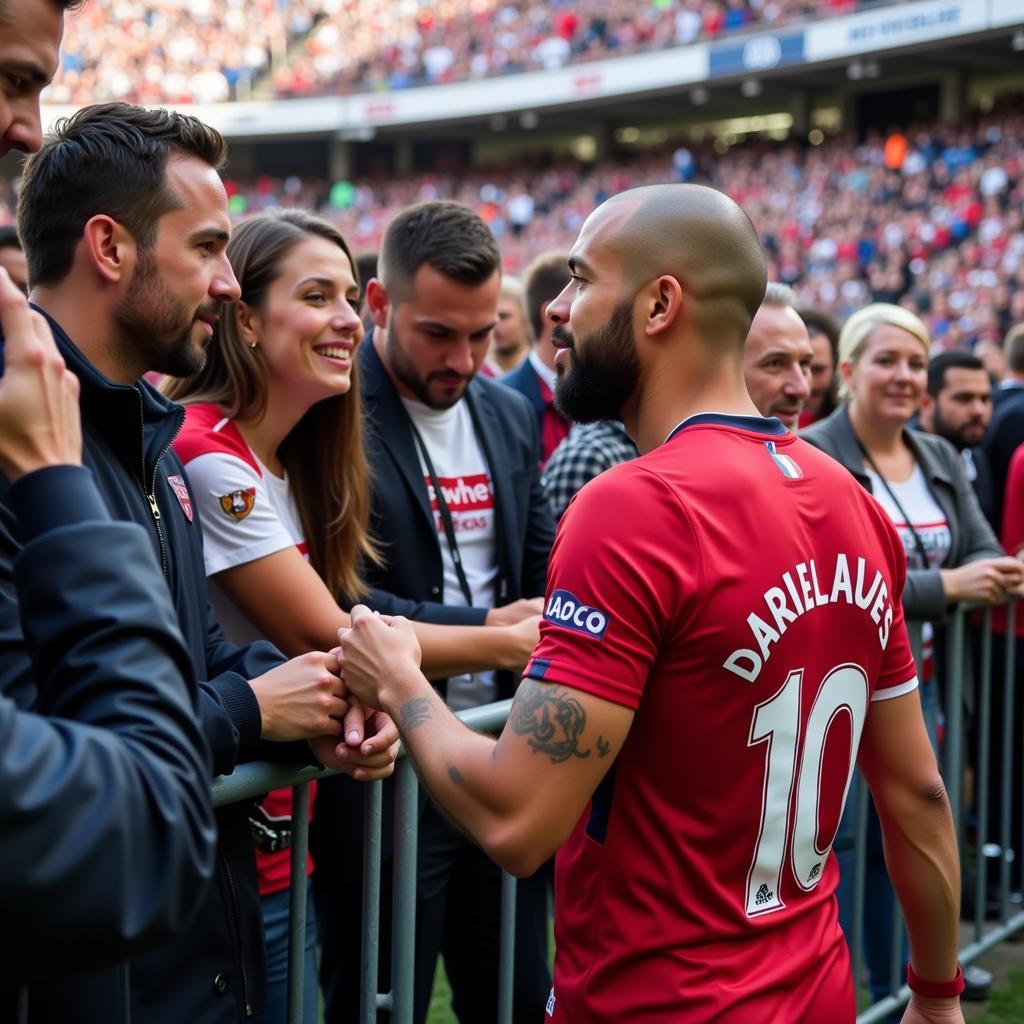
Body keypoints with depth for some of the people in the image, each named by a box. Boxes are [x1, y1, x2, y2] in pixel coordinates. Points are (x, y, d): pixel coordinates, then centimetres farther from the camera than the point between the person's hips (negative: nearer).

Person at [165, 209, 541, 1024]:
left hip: (283, 837, 9)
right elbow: (324, 638, -19)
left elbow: (326, 630, 6)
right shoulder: (205, 454, -20)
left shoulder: (290, 459, 9)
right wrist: (510, 644, -12)